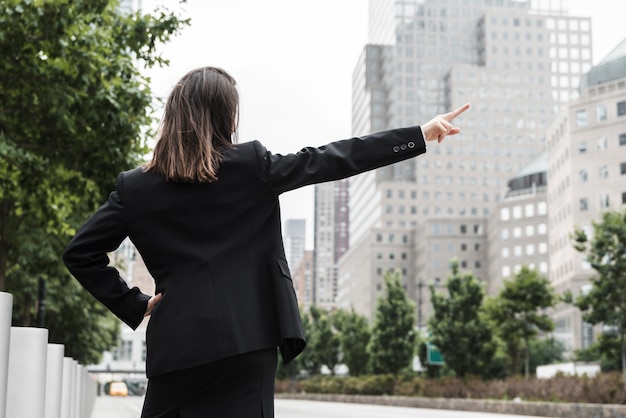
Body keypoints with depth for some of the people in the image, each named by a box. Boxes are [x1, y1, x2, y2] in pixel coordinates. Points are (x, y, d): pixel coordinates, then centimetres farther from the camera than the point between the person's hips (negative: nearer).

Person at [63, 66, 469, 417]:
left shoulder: (135, 187, 4)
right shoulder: (250, 166, -2)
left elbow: (80, 253, 5)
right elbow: (334, 160, 1)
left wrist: (134, 305, 9)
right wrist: (421, 134, 8)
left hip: (175, 347, 2)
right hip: (245, 341, -2)